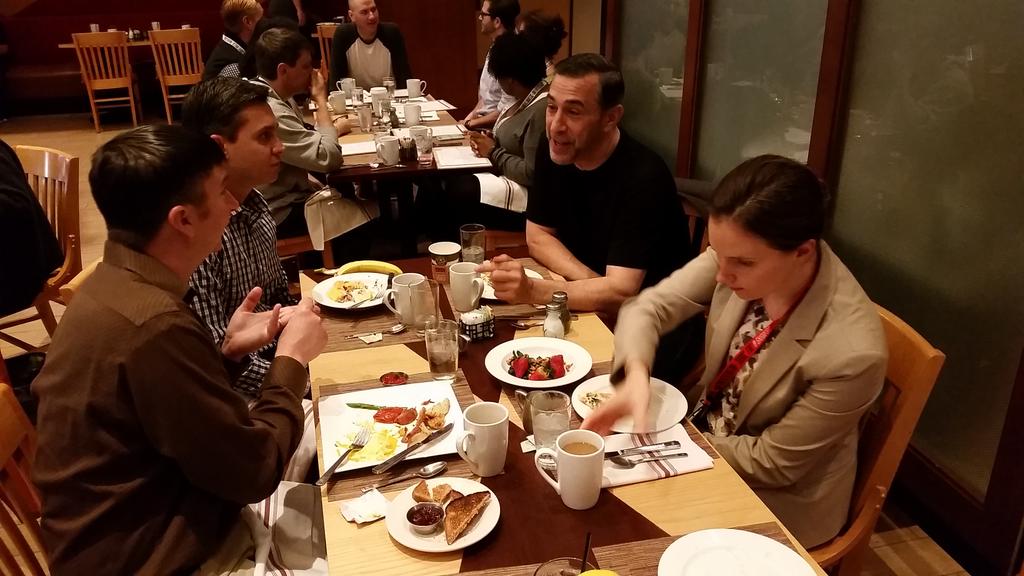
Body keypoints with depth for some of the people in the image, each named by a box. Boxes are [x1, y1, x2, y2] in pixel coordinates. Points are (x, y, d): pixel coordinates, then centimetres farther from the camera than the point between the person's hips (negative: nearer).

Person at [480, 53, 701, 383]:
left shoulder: (642, 178, -25)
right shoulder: (553, 151, -5)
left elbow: (621, 293, -30)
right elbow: (538, 236, 2)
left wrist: (532, 291, -44)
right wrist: (592, 287, -15)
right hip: (593, 308, 6)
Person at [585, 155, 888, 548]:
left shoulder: (852, 352, -33)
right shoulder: (744, 253, -21)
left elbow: (771, 462, -20)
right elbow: (650, 306, -14)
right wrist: (636, 375, -33)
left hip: (776, 500, -4)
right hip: (703, 430, 4)